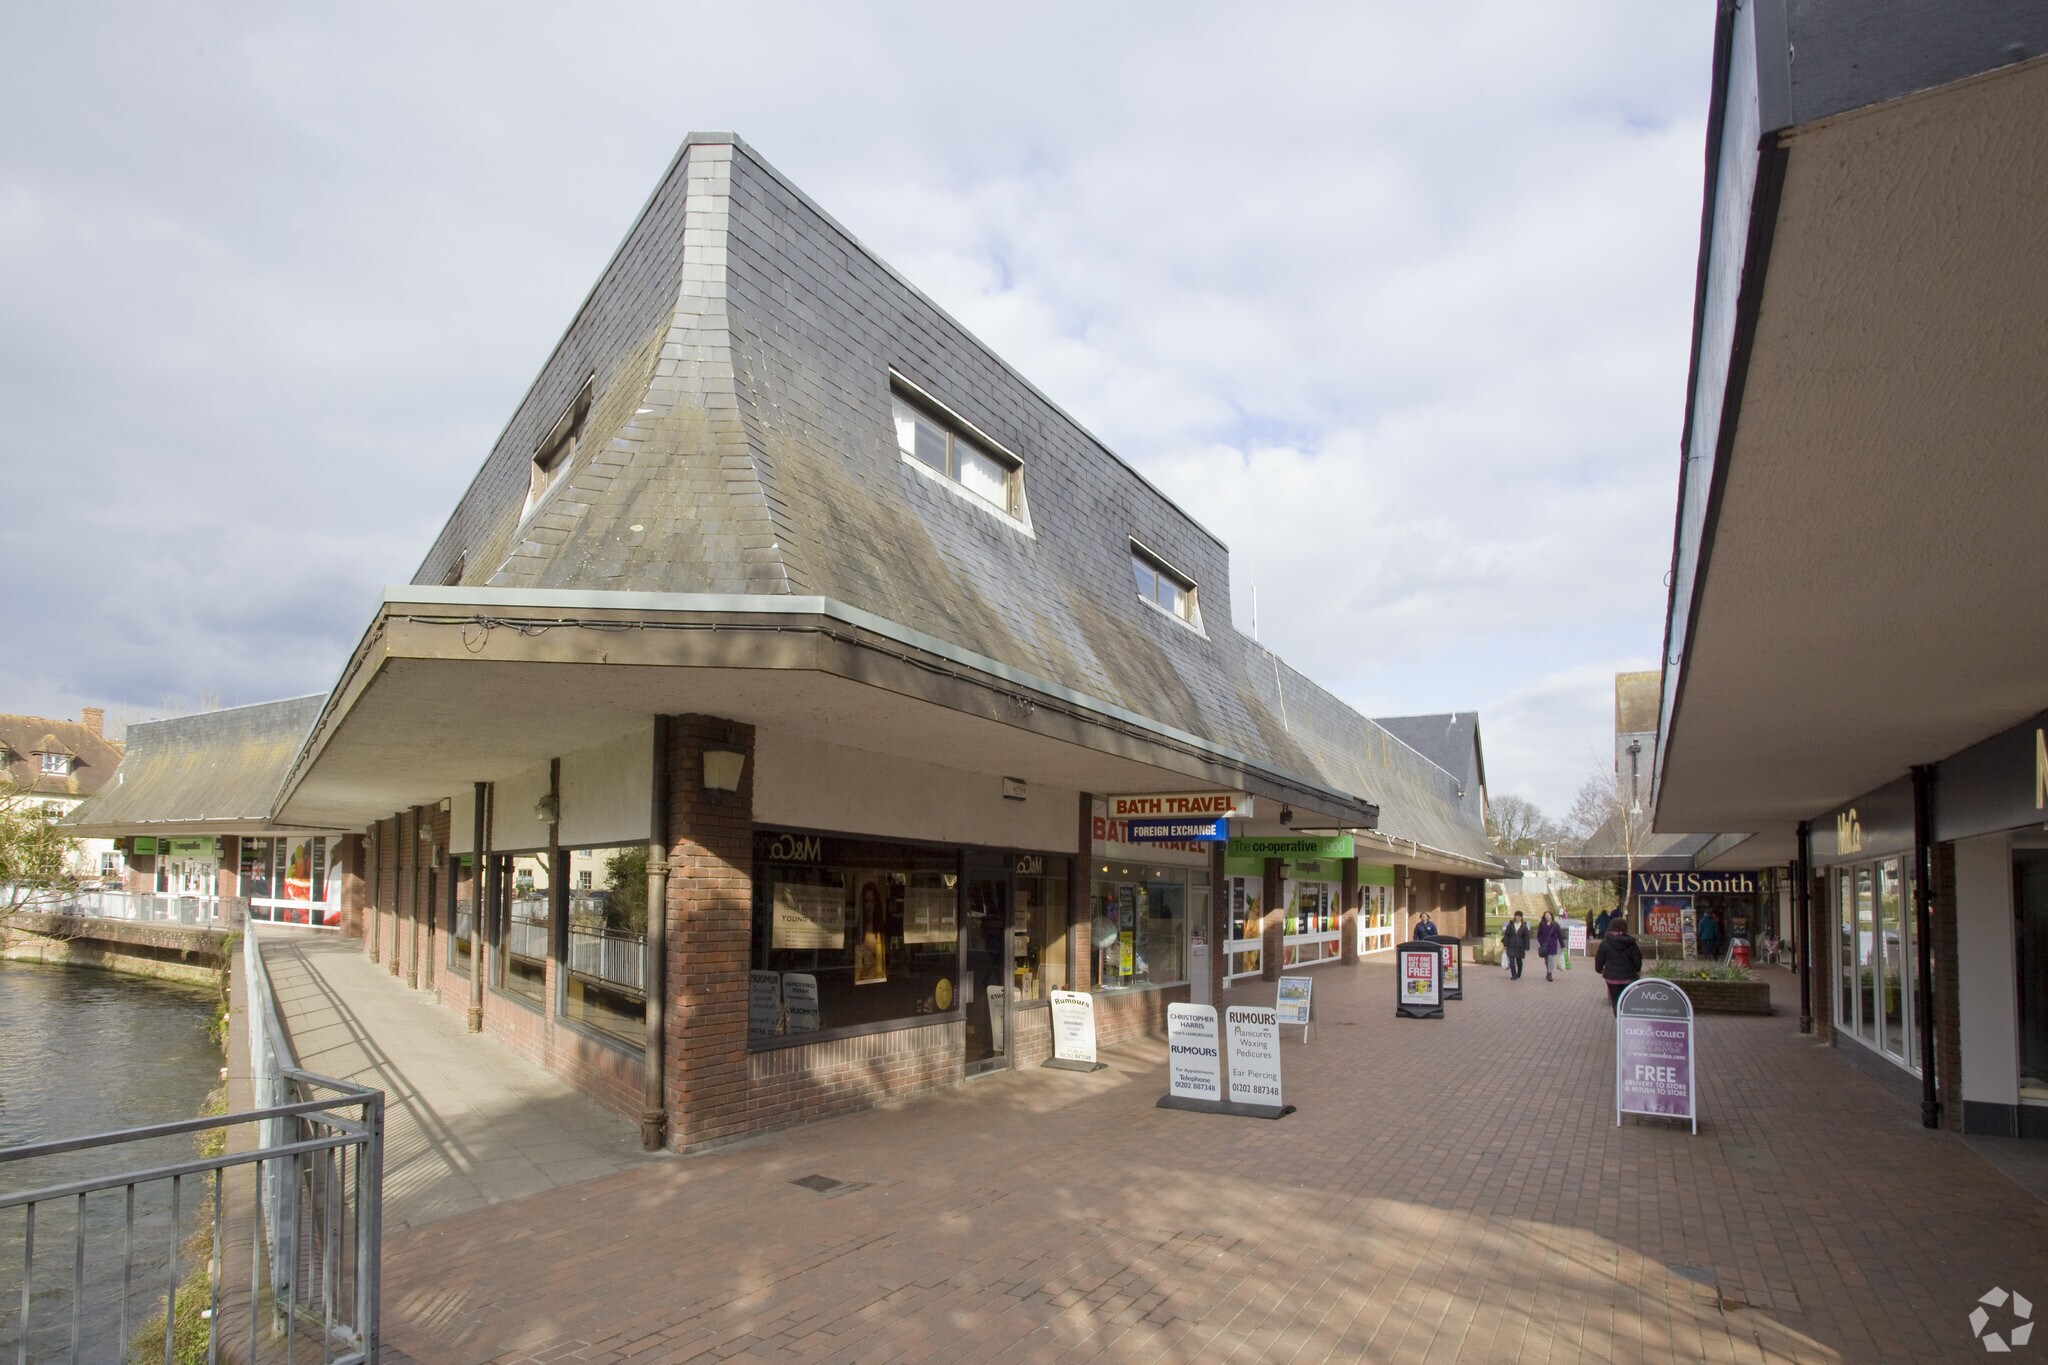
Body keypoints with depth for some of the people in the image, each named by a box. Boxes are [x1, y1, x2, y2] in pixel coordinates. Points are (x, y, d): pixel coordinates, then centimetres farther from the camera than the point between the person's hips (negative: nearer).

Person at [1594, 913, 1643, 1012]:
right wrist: (1637, 970, 19)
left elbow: (1599, 958, -3)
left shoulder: (1605, 942, -8)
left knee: (1616, 1001, 10)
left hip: (1612, 976, -1)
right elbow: (1637, 959, -1)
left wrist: (1599, 969, 16)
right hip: (1628, 976, 1)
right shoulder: (1631, 943, -6)